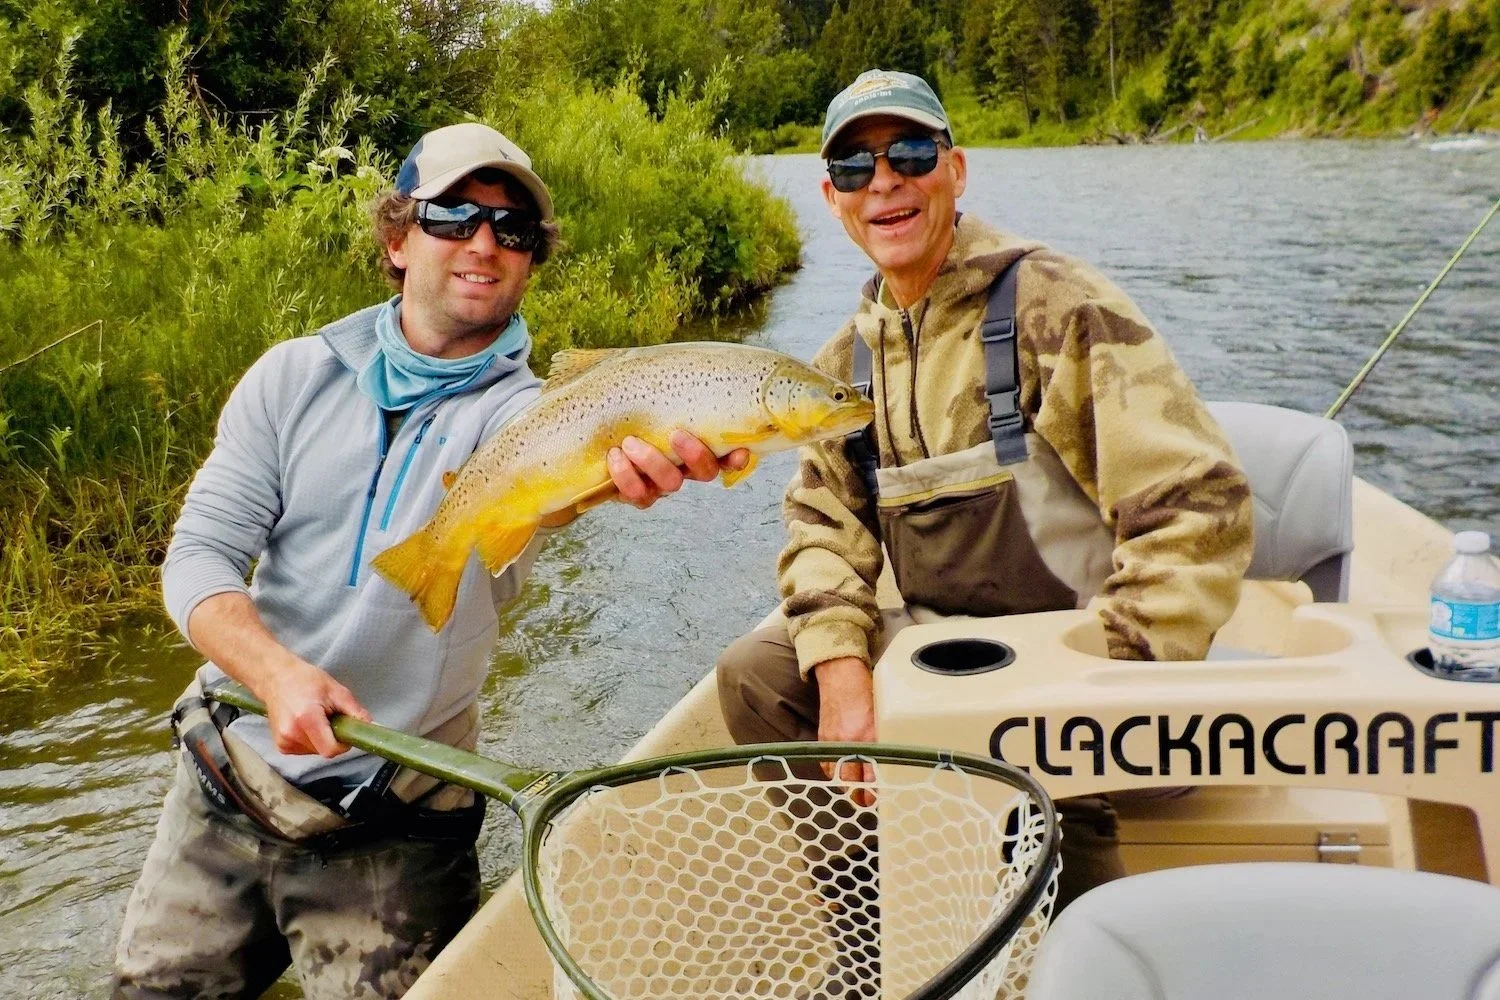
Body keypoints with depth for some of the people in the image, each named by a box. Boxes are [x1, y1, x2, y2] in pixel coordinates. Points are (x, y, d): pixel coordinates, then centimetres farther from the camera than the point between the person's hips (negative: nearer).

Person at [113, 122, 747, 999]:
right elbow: (198, 556, -6)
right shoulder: (296, 376, -2)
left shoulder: (519, 409, -10)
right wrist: (276, 670, -26)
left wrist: (611, 470, -60)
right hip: (228, 771, 3)